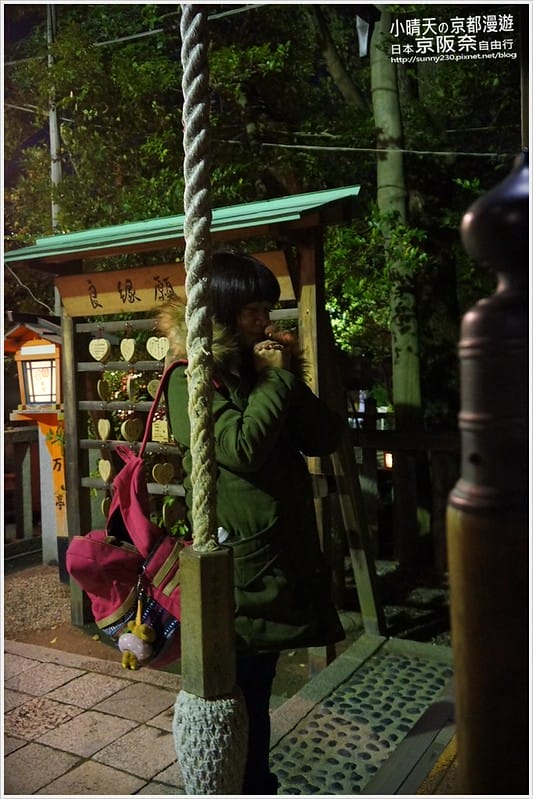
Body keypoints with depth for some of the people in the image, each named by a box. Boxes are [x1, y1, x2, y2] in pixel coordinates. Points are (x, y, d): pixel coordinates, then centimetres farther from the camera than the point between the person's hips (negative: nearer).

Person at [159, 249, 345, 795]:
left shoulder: (258, 368, 11)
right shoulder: (191, 378, -9)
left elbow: (324, 438, 5)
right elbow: (244, 448, -23)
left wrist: (288, 377, -5)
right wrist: (276, 378, -13)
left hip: (285, 550, 7)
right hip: (239, 558, -7)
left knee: (257, 686, 21)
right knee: (242, 689, 6)